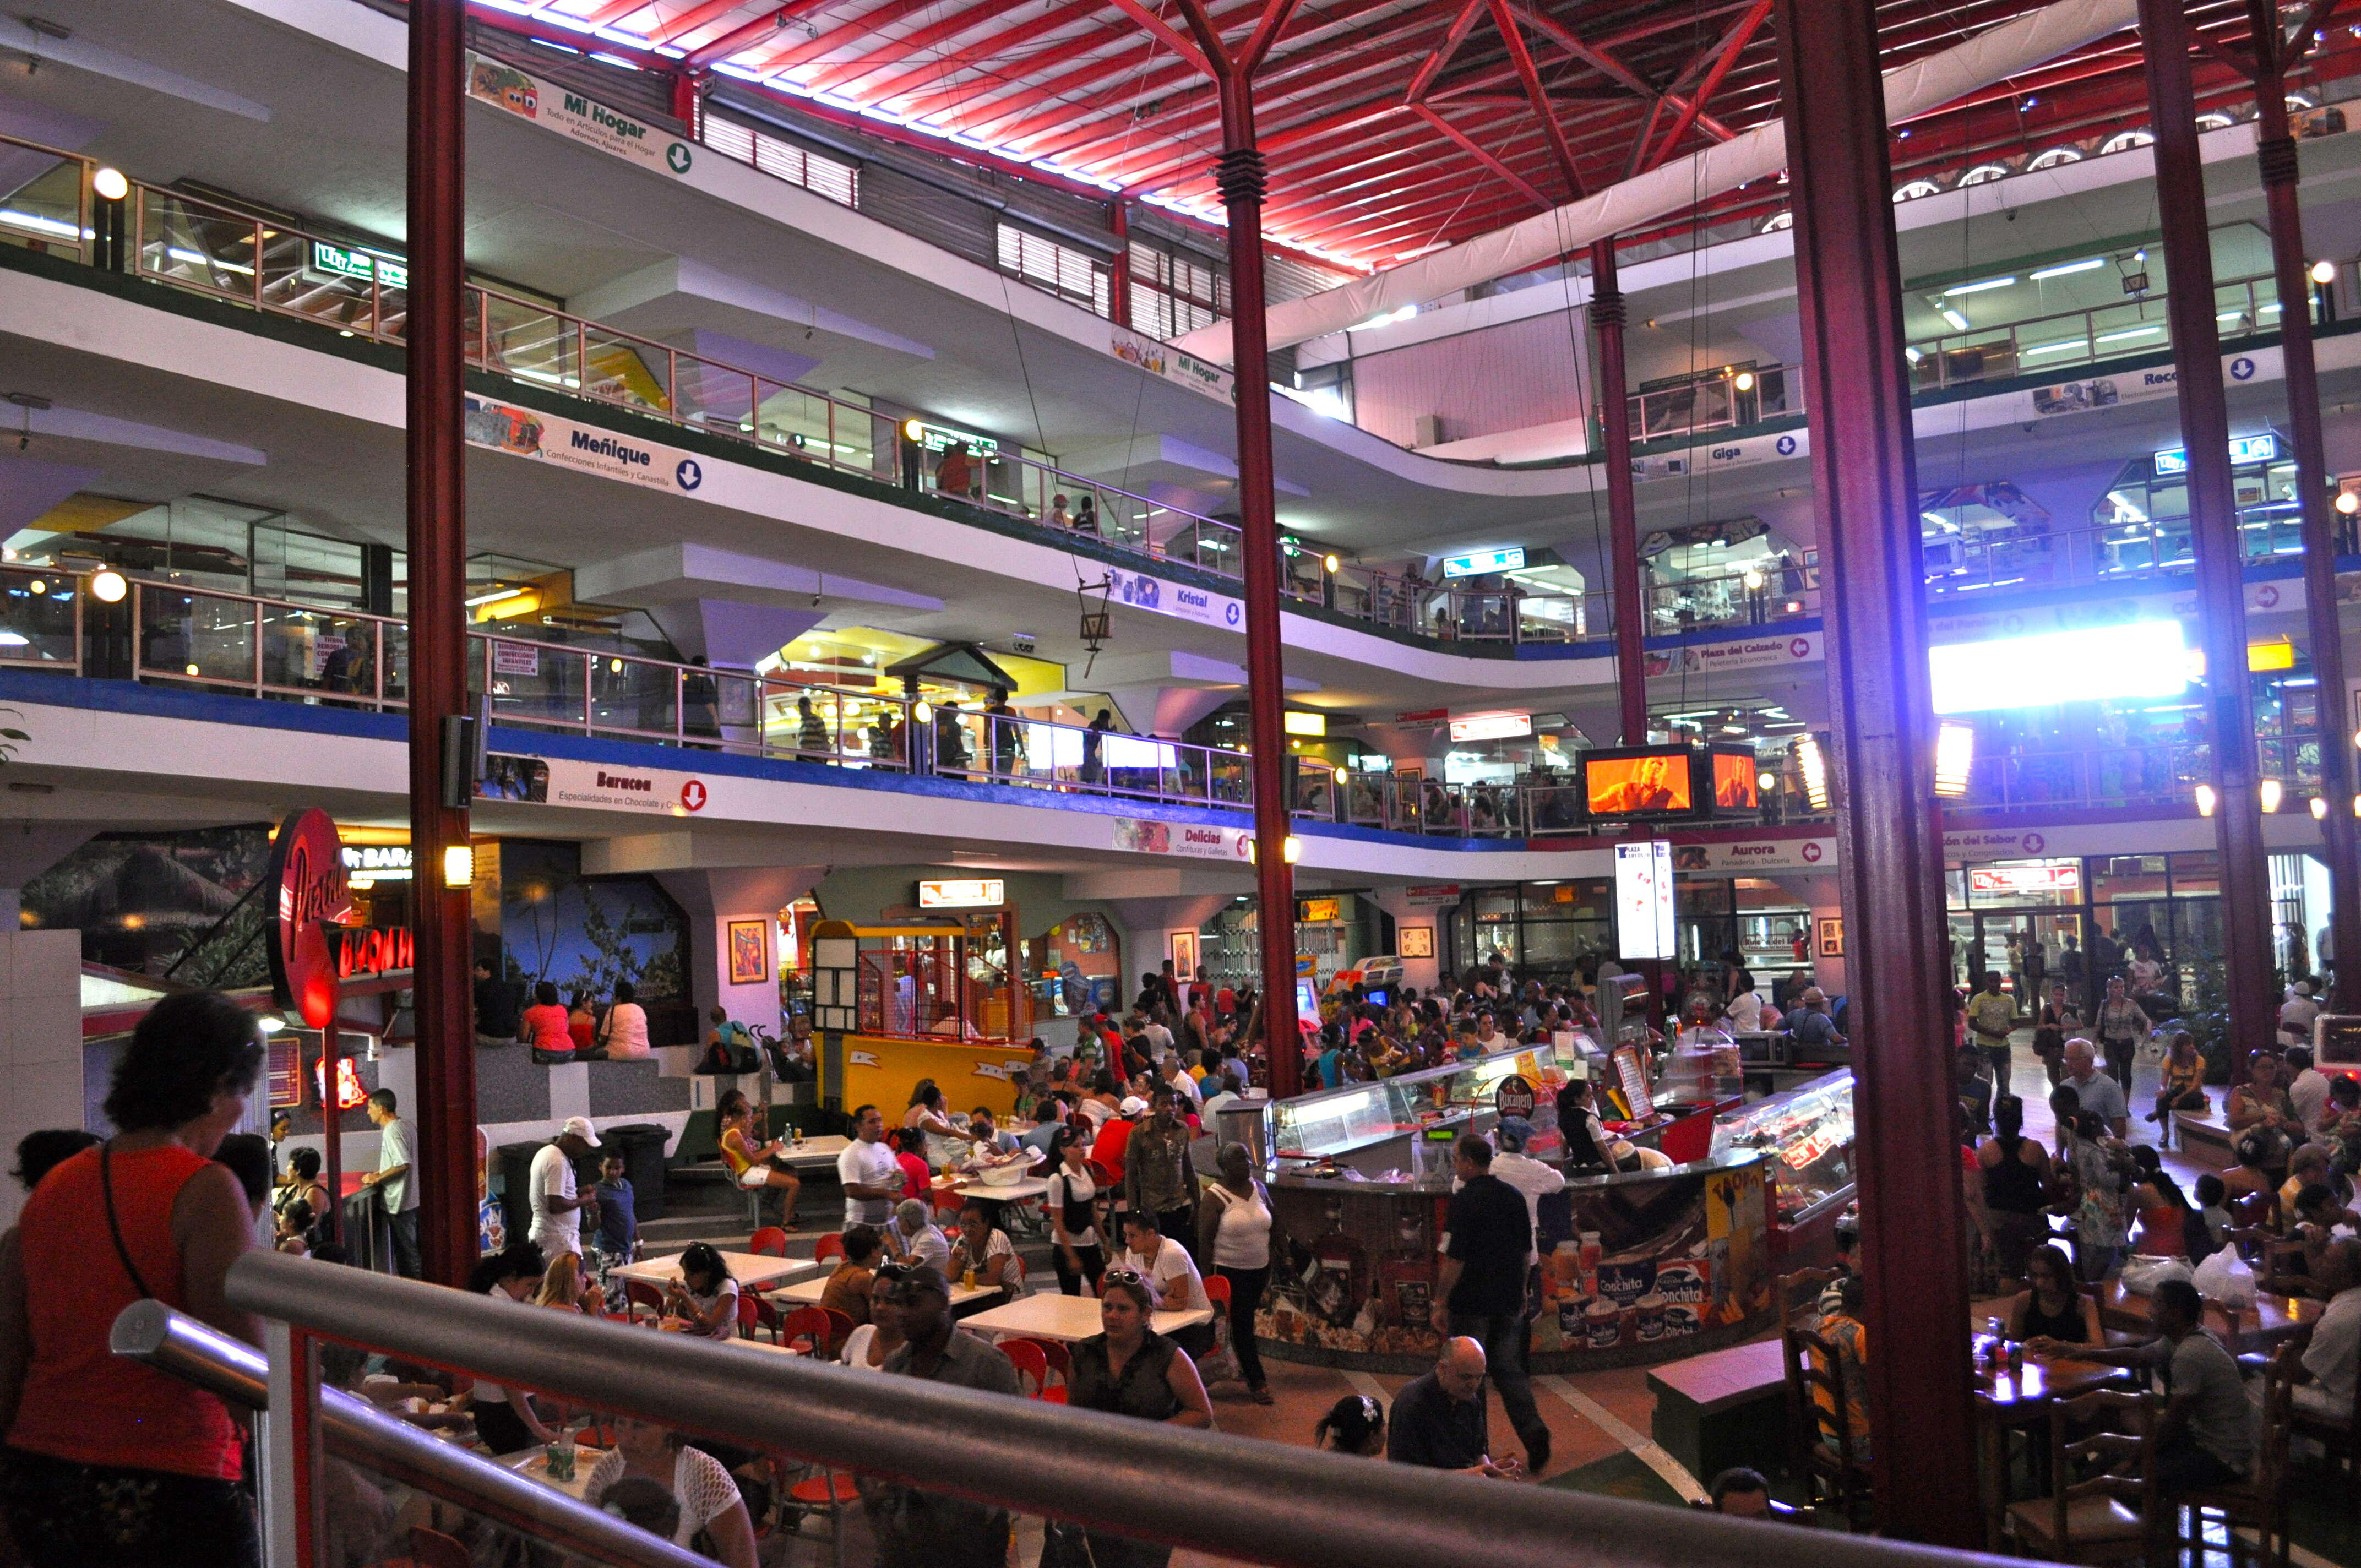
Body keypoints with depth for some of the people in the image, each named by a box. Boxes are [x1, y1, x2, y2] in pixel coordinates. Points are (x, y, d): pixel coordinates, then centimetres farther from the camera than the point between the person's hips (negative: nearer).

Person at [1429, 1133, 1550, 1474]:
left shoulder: (1464, 1201, -17)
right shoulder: (1513, 1196, 5)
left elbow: (1454, 1259, -17)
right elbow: (1526, 1250, 13)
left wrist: (1440, 1302, -9)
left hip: (1471, 1303, -6)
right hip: (1509, 1301, 6)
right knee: (1509, 1369, 13)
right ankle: (1532, 1430, -3)